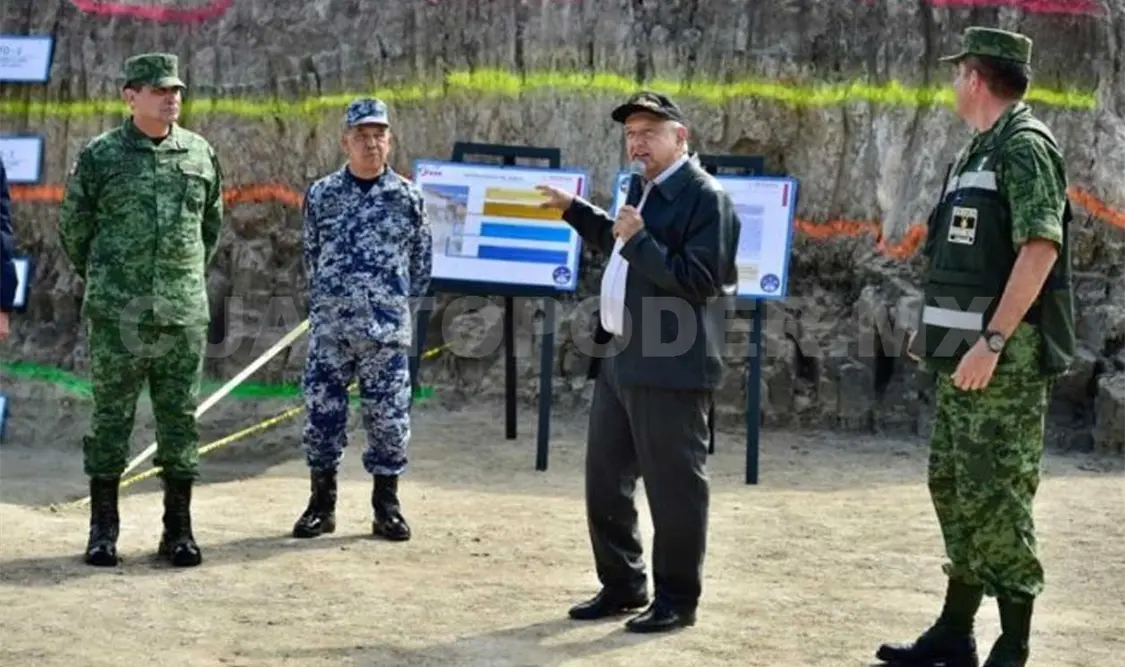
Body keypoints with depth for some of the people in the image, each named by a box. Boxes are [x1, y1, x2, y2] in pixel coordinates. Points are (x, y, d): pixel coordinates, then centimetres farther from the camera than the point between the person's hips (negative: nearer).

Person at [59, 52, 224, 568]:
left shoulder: (200, 154, 6)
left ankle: (178, 530, 14)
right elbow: (73, 228, 8)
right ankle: (103, 531, 12)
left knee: (180, 421, 6)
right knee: (110, 419, 3)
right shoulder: (99, 156, -2)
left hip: (184, 313, 2)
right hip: (116, 316, -2)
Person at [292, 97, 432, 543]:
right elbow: (311, 256, 13)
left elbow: (421, 262, 10)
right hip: (329, 327, 1)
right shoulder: (321, 194, 4)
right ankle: (321, 504, 16)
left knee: (389, 418, 2)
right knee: (322, 414, 4)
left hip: (388, 330, -1)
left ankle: (387, 506, 14)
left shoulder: (407, 197, 2)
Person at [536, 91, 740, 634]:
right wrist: (574, 210, 30)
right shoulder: (641, 188, 15)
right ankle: (622, 585, 28)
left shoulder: (706, 198, -13)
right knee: (605, 481, 15)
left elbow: (701, 281, -21)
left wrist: (639, 240, -23)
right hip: (620, 358, 10)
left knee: (673, 487, 1)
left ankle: (677, 599, 12)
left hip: (669, 366, -9)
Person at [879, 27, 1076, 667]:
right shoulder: (978, 151, 17)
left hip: (1007, 355, -10)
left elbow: (1041, 248, -22)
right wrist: (936, 331, 19)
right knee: (953, 487, 13)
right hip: (966, 353, 10)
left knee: (997, 497, -7)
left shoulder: (1025, 145, -12)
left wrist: (992, 342, -25)